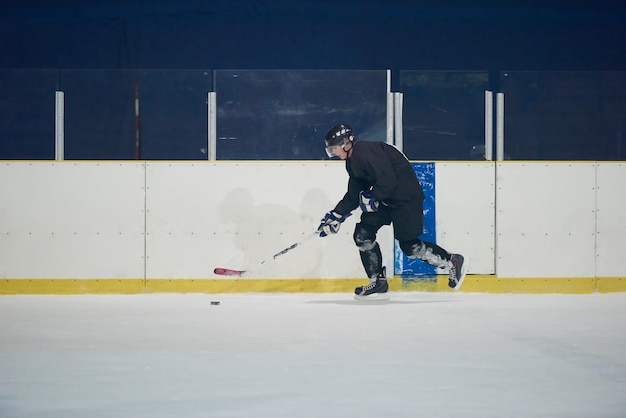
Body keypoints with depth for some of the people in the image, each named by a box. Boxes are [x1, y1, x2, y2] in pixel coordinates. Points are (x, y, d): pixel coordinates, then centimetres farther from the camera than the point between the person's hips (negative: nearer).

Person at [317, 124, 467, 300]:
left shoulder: (366, 152, -22)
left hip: (406, 197, -10)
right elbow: (353, 195, 15)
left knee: (409, 246, -7)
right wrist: (336, 215, 10)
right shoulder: (352, 161, 11)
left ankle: (453, 262, 10)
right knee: (363, 235, 2)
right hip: (384, 199, 10)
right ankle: (378, 284, 8)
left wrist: (372, 197, -24)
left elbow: (388, 181, -28)